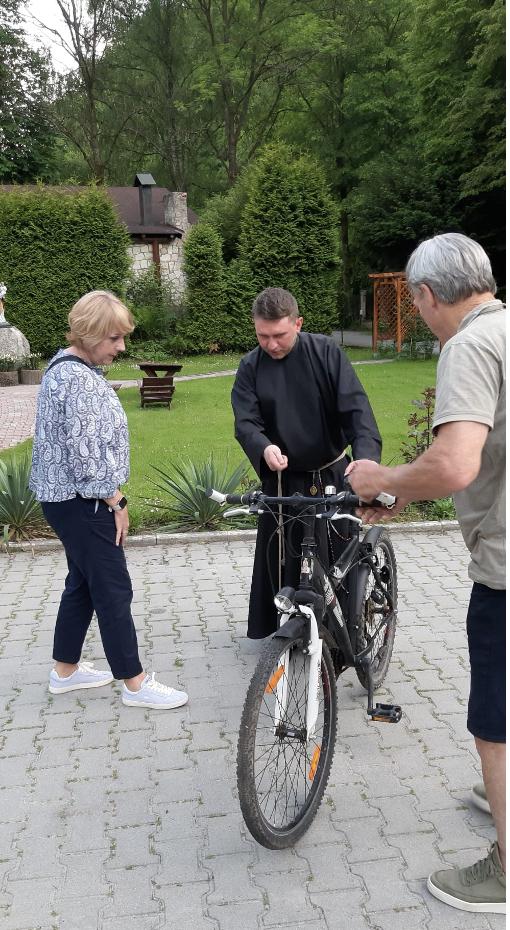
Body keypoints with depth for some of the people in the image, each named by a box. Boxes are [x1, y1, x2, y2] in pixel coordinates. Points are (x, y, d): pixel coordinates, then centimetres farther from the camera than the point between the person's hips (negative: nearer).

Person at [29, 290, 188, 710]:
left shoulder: (68, 366, 12)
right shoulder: (78, 379, -21)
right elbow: (85, 452, -24)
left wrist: (111, 498, 20)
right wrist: (116, 501, -14)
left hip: (68, 499, 10)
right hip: (81, 502, -10)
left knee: (82, 582, 18)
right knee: (114, 590, -2)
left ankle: (65, 670, 30)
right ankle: (135, 683, 9)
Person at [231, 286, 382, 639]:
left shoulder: (326, 352, -10)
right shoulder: (251, 367, -4)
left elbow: (356, 406, -17)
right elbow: (245, 421, -10)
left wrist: (366, 455, -34)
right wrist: (264, 448, -34)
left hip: (332, 475, -1)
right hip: (283, 480, 1)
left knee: (340, 555, 8)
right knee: (281, 560, 4)